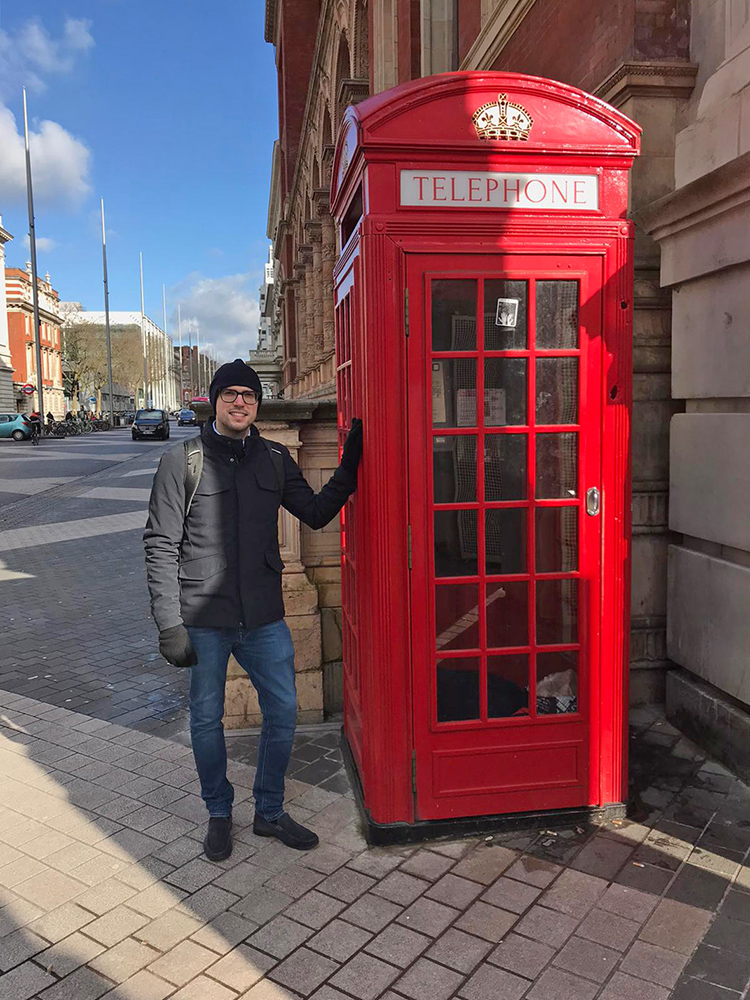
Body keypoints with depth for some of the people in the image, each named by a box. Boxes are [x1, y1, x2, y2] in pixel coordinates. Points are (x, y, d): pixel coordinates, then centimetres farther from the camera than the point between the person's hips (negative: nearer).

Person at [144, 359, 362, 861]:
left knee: (283, 712, 8)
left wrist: (349, 467, 1)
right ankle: (219, 814, 34)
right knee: (207, 719, 11)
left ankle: (270, 811, 30)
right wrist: (170, 623, -11)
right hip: (203, 619, -3)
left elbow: (316, 513, 12)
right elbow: (161, 545, -6)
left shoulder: (275, 459, 6)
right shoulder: (184, 461, -5)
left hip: (264, 617, 3)